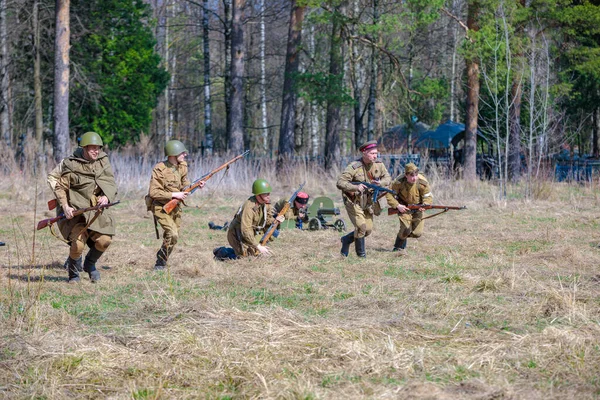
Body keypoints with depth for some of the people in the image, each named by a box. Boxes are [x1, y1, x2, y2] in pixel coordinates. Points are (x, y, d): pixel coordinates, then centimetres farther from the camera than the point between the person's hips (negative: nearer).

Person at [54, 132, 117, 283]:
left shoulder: (103, 161, 5)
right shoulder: (72, 164, -7)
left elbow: (111, 184, 6)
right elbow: (60, 187, -2)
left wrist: (106, 197, -14)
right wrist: (65, 207, -15)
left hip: (98, 210, 4)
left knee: (104, 240, -14)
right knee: (78, 245, -18)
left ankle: (90, 263, 18)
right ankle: (72, 268, 16)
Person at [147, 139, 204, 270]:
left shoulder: (182, 167, 2)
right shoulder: (159, 169, -20)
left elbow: (184, 186, 12)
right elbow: (154, 192, -22)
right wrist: (174, 195, -24)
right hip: (161, 208, -8)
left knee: (173, 237, 14)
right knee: (172, 235, -21)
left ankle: (161, 261, 32)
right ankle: (160, 264, -8)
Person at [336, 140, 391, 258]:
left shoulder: (379, 165, -5)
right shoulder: (354, 167, -23)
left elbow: (387, 178, 3)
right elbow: (340, 183, -25)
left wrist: (380, 183, -20)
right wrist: (356, 187, -40)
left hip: (367, 202, 6)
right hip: (353, 201, -6)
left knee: (368, 229, 7)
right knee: (361, 226, -17)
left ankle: (347, 239, 31)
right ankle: (361, 253, 3)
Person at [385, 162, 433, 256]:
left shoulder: (422, 182, -24)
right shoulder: (399, 182, -25)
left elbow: (428, 197, -14)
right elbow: (389, 194, -14)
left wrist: (424, 205, -35)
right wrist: (397, 205, -25)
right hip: (403, 206, -2)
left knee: (417, 233, -2)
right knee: (406, 229, -20)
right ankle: (400, 247, 7)